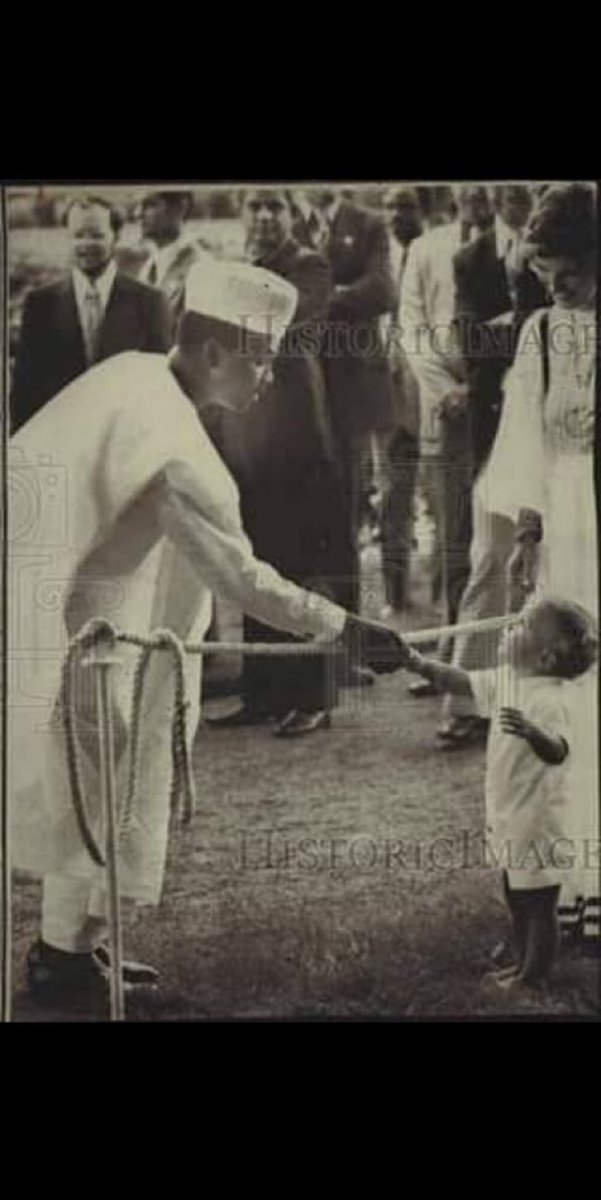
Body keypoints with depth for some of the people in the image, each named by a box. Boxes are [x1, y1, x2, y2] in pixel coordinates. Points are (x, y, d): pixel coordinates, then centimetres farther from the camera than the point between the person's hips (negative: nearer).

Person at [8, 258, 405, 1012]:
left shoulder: (135, 374, 1)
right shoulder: (176, 446, -26)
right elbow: (241, 578, -27)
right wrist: (345, 630, -22)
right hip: (54, 627, -9)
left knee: (99, 780, 16)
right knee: (97, 786, 4)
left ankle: (69, 944, 27)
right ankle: (65, 958, 18)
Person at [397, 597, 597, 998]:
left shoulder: (550, 699, -27)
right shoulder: (507, 679, 1)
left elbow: (560, 752, -40)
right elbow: (461, 681, 9)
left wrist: (531, 732, -58)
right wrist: (419, 663, 1)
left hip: (540, 820, -9)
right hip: (511, 816, 9)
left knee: (539, 902, 7)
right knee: (517, 896, 22)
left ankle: (535, 977, 21)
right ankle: (522, 964, 37)